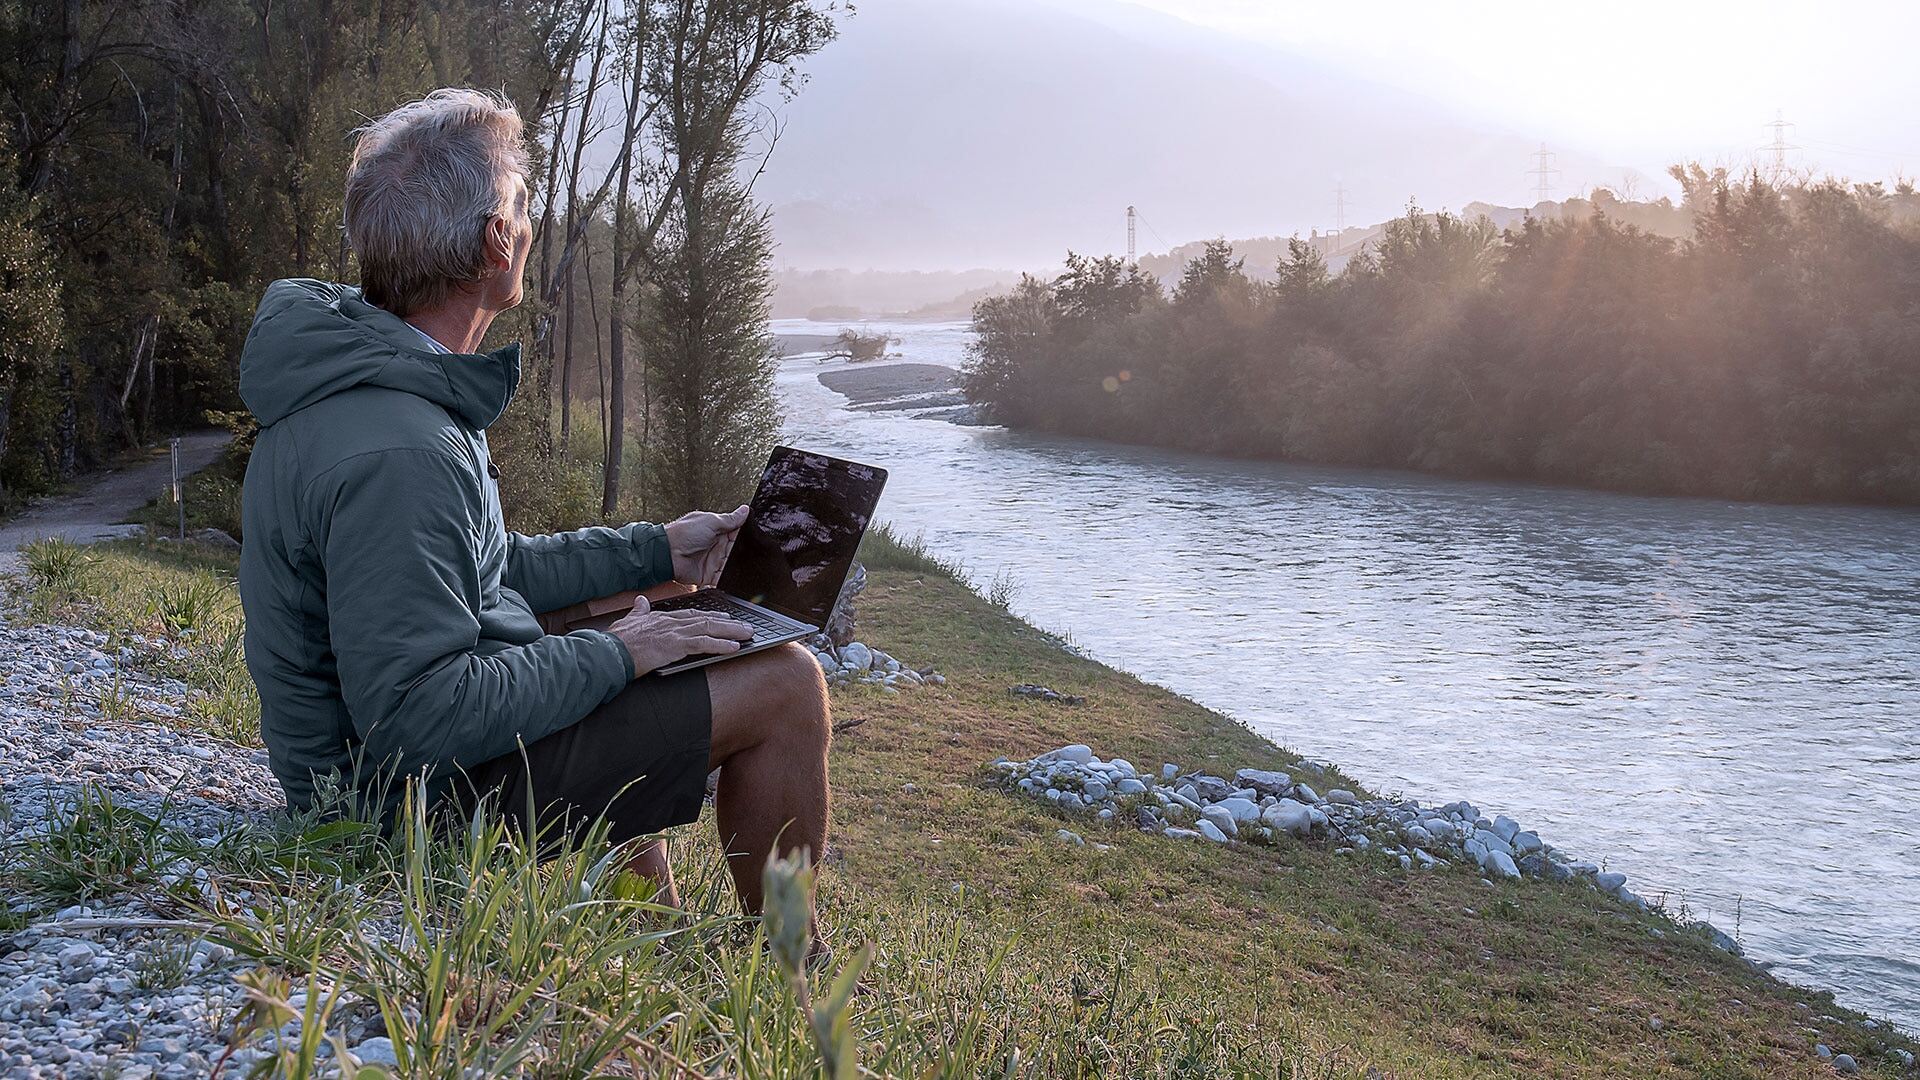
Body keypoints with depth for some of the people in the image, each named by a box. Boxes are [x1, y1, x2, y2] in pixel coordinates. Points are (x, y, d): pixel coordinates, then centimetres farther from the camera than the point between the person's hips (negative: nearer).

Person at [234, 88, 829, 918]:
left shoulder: (362, 377, 5)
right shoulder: (395, 457, -30)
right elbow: (417, 716, -31)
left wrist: (656, 551, 15)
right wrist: (613, 656, -20)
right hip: (432, 790, -10)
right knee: (786, 685, -9)